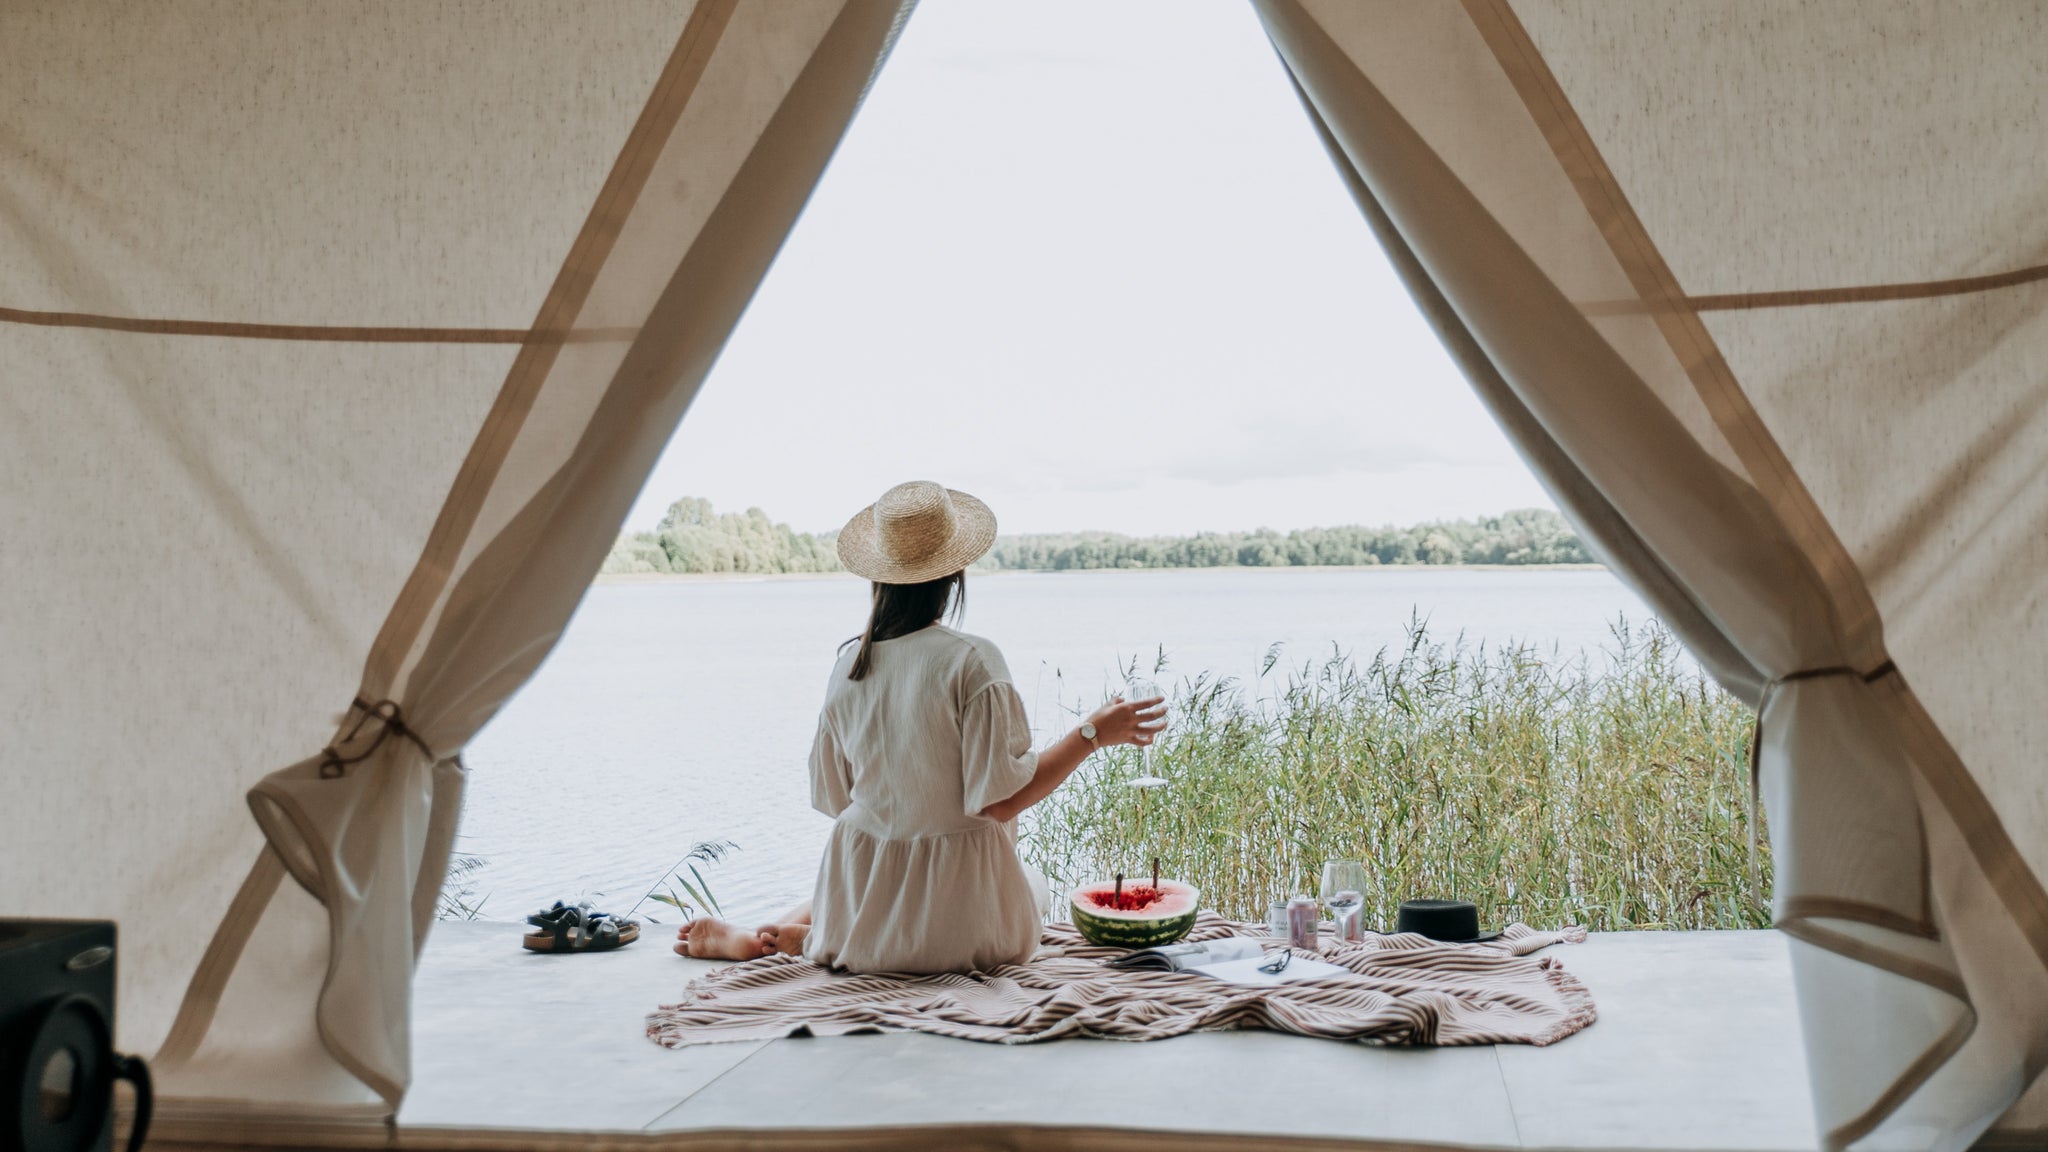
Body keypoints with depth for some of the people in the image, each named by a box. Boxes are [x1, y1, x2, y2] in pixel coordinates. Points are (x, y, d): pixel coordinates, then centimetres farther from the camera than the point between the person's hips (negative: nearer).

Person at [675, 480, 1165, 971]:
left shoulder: (848, 662, -2)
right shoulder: (970, 661, -18)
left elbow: (835, 799, 6)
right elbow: (1000, 800, -19)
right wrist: (1093, 733, -13)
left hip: (863, 897, 7)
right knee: (1033, 881, 28)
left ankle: (752, 938, 14)